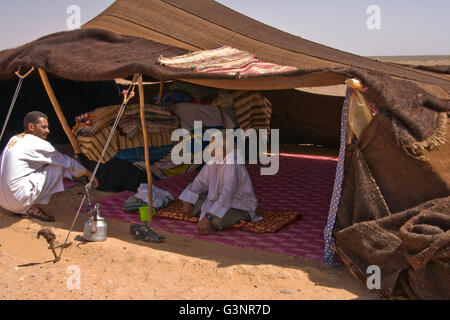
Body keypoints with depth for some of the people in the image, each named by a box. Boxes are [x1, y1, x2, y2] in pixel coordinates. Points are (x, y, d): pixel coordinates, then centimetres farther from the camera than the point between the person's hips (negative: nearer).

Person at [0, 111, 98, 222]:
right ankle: (33, 208, -3)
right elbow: (66, 161, 1)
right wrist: (89, 174, 14)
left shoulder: (14, 139, 16)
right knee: (57, 167, -6)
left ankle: (22, 209, 13)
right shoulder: (37, 144, -10)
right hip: (17, 200, -9)